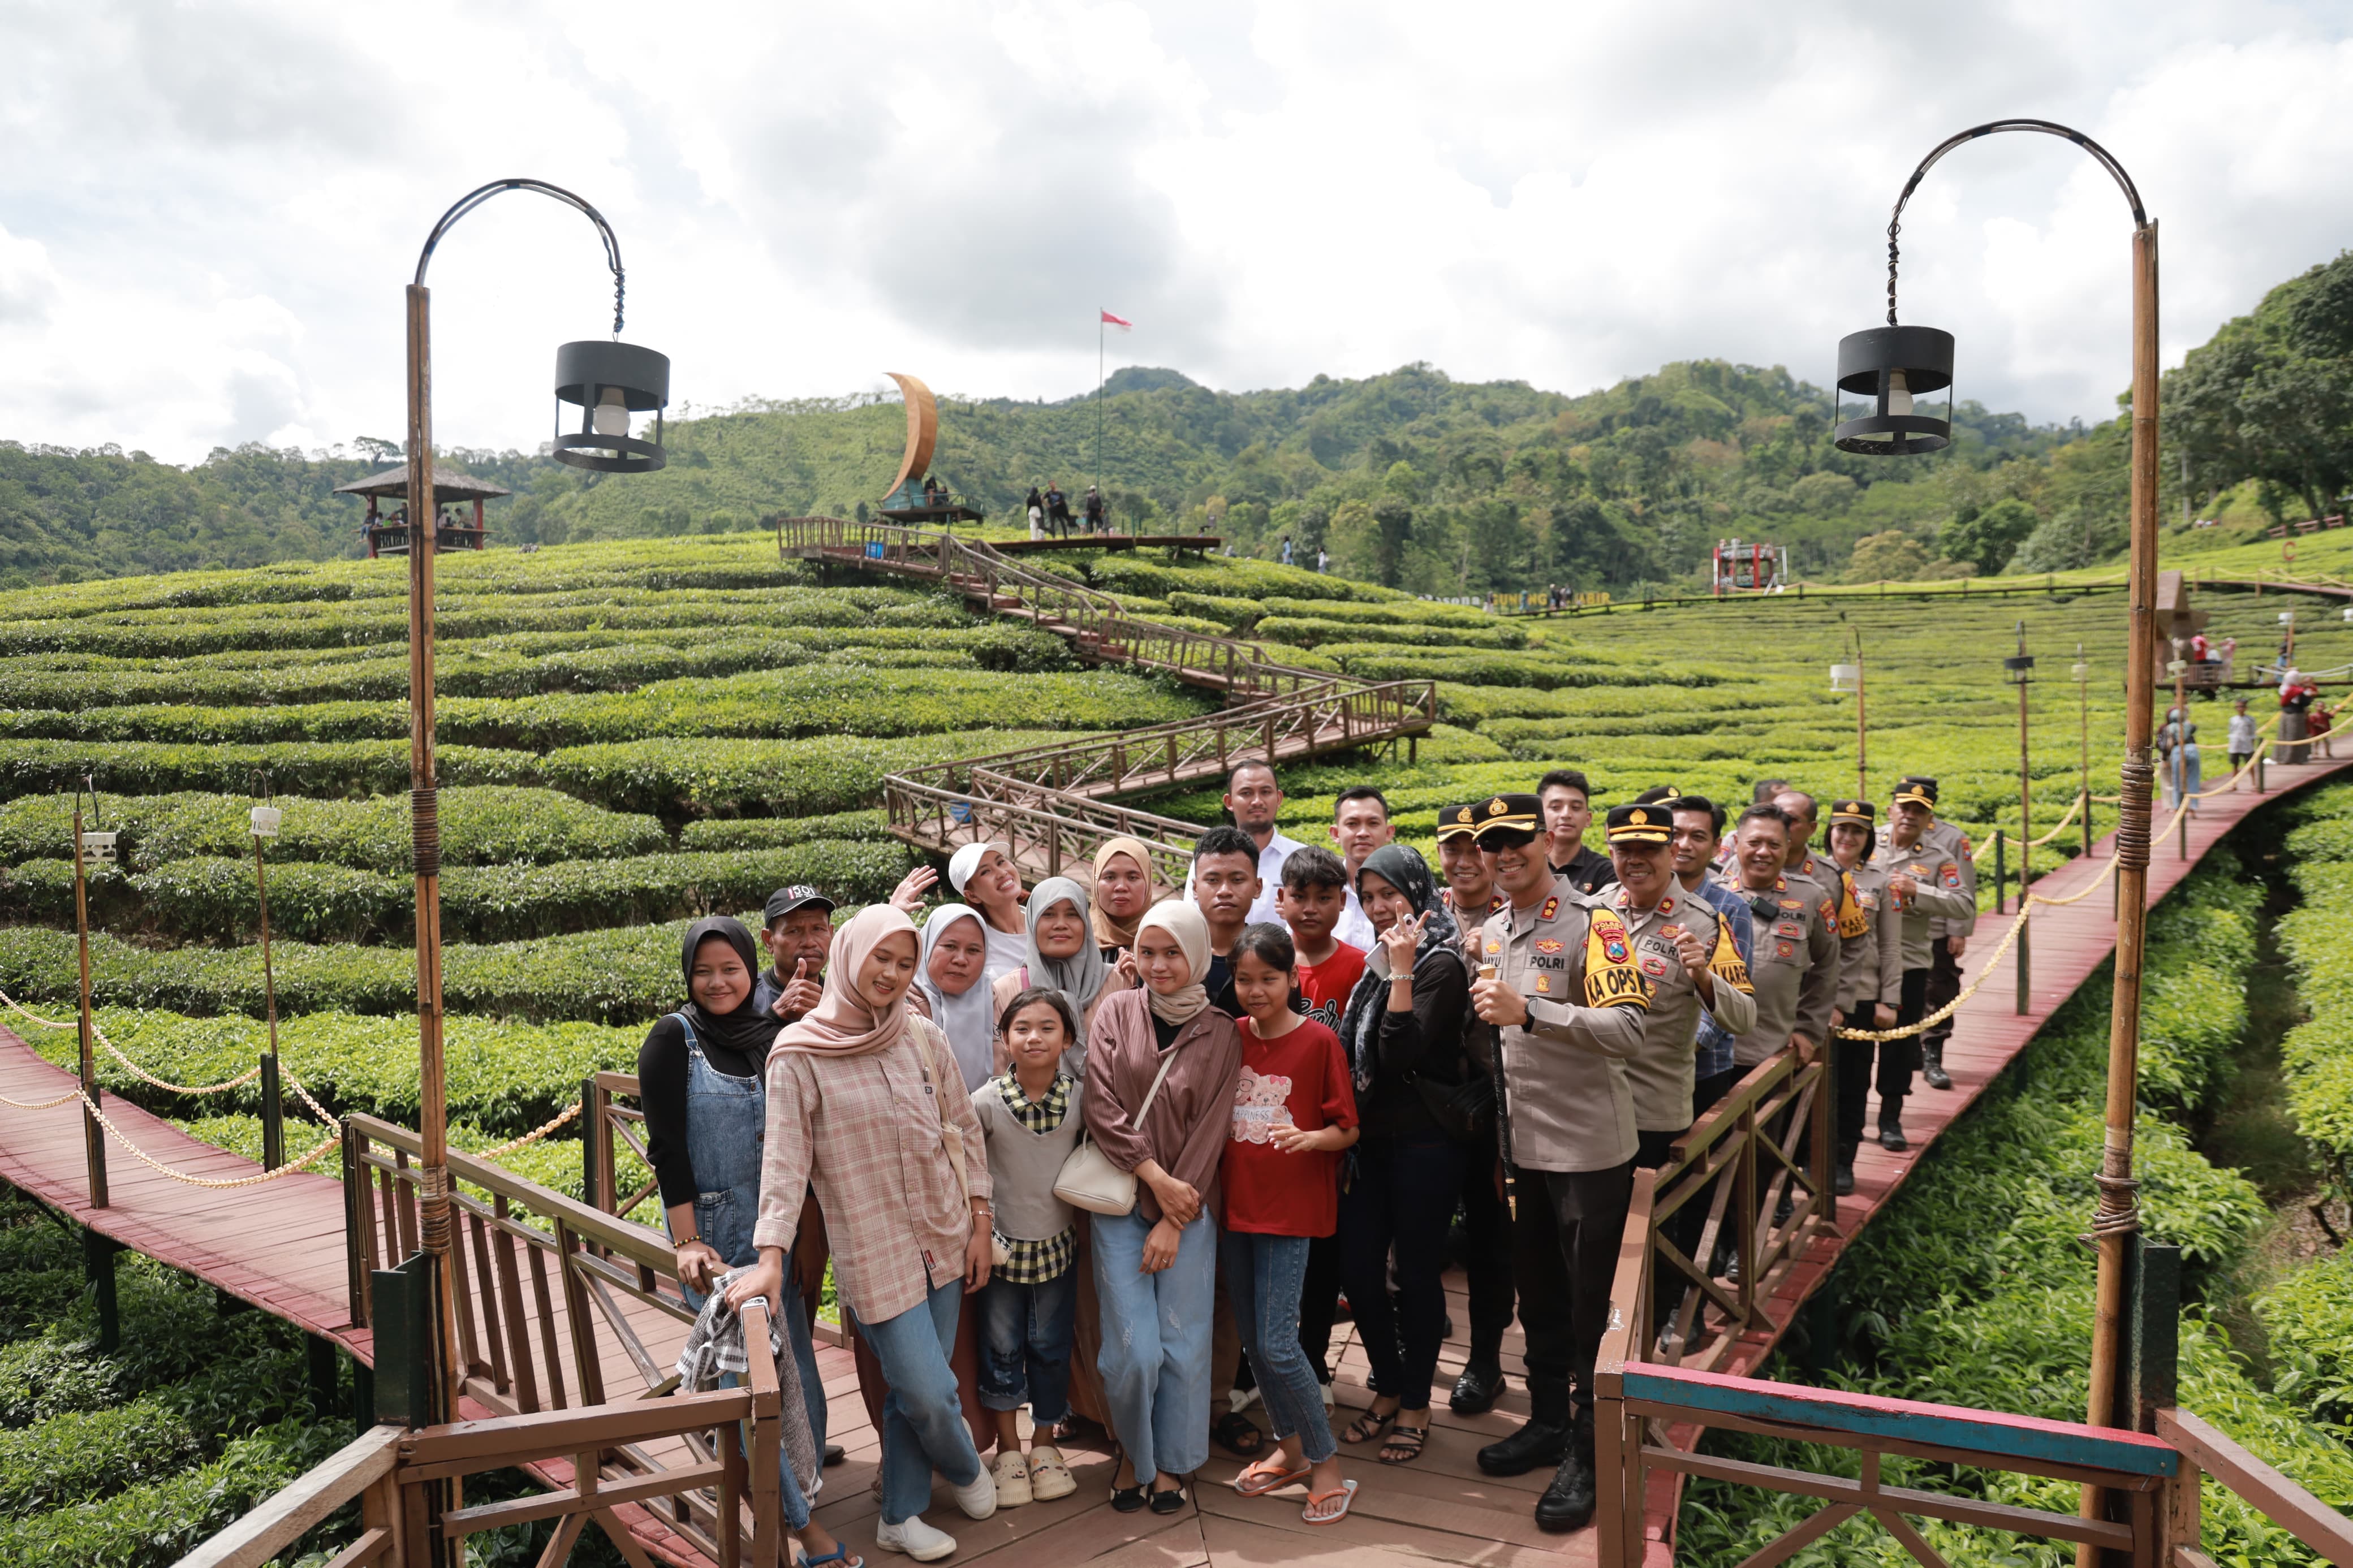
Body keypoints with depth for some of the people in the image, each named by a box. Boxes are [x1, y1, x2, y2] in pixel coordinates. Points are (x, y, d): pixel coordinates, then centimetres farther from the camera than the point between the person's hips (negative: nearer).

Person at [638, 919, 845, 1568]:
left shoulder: (774, 1035, 6)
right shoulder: (673, 1039, -6)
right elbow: (666, 1147, -10)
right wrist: (686, 1243, -15)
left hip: (776, 1225, 5)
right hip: (714, 1229, -4)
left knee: (794, 1363, 5)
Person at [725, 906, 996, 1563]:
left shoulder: (924, 1037, 1)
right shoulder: (799, 1054, -10)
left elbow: (965, 1131, 7)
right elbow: (785, 1161, -12)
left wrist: (980, 1224, 5)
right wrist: (770, 1256, -20)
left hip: (944, 1238, 4)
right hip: (873, 1251, -4)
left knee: (915, 1388, 10)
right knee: (929, 1392, -2)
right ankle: (966, 1468, 30)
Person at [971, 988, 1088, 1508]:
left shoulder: (1079, 1098, -8)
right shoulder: (988, 1100, -15)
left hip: (1057, 1244, 2)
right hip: (1002, 1244, -1)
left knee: (1051, 1347, 11)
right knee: (1001, 1347, 9)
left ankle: (1045, 1446, 29)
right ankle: (1008, 1451, 25)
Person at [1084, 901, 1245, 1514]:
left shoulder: (1220, 1034, 0)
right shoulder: (1118, 1014, 1)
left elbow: (1210, 1130, -3)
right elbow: (1101, 1106, -5)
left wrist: (1174, 1221, -8)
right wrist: (1155, 1176, -12)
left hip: (1188, 1205, 0)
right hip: (1120, 1198, 0)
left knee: (1184, 1344, 2)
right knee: (1134, 1349, -5)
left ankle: (1169, 1462, 25)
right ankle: (1132, 1454, 21)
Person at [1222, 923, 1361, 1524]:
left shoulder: (1318, 1041, -8)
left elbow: (1347, 1130, -6)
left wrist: (1309, 1137, -25)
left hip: (1290, 1209, -5)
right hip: (1234, 1204, 5)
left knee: (1277, 1344, -9)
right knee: (1252, 1341, 13)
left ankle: (1327, 1464, 8)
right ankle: (1289, 1449, 30)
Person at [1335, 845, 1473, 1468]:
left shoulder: (1440, 963, -11)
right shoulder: (1377, 962, 11)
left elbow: (1403, 1052, -23)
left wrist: (1401, 969, -25)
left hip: (1425, 1141, -7)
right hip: (1373, 1137, 7)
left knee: (1417, 1271, 4)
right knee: (1358, 1267, 8)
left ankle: (1415, 1405, 20)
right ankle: (1387, 1389, 27)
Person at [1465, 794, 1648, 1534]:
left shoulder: (1591, 925, -13)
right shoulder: (1489, 934, 10)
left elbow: (1628, 1028, -24)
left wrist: (1527, 1011, -31)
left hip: (1589, 1151, -7)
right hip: (1521, 1147, 7)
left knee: (1589, 1308, 5)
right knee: (1537, 1299, 19)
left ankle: (1586, 1456, 18)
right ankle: (1547, 1423, 36)